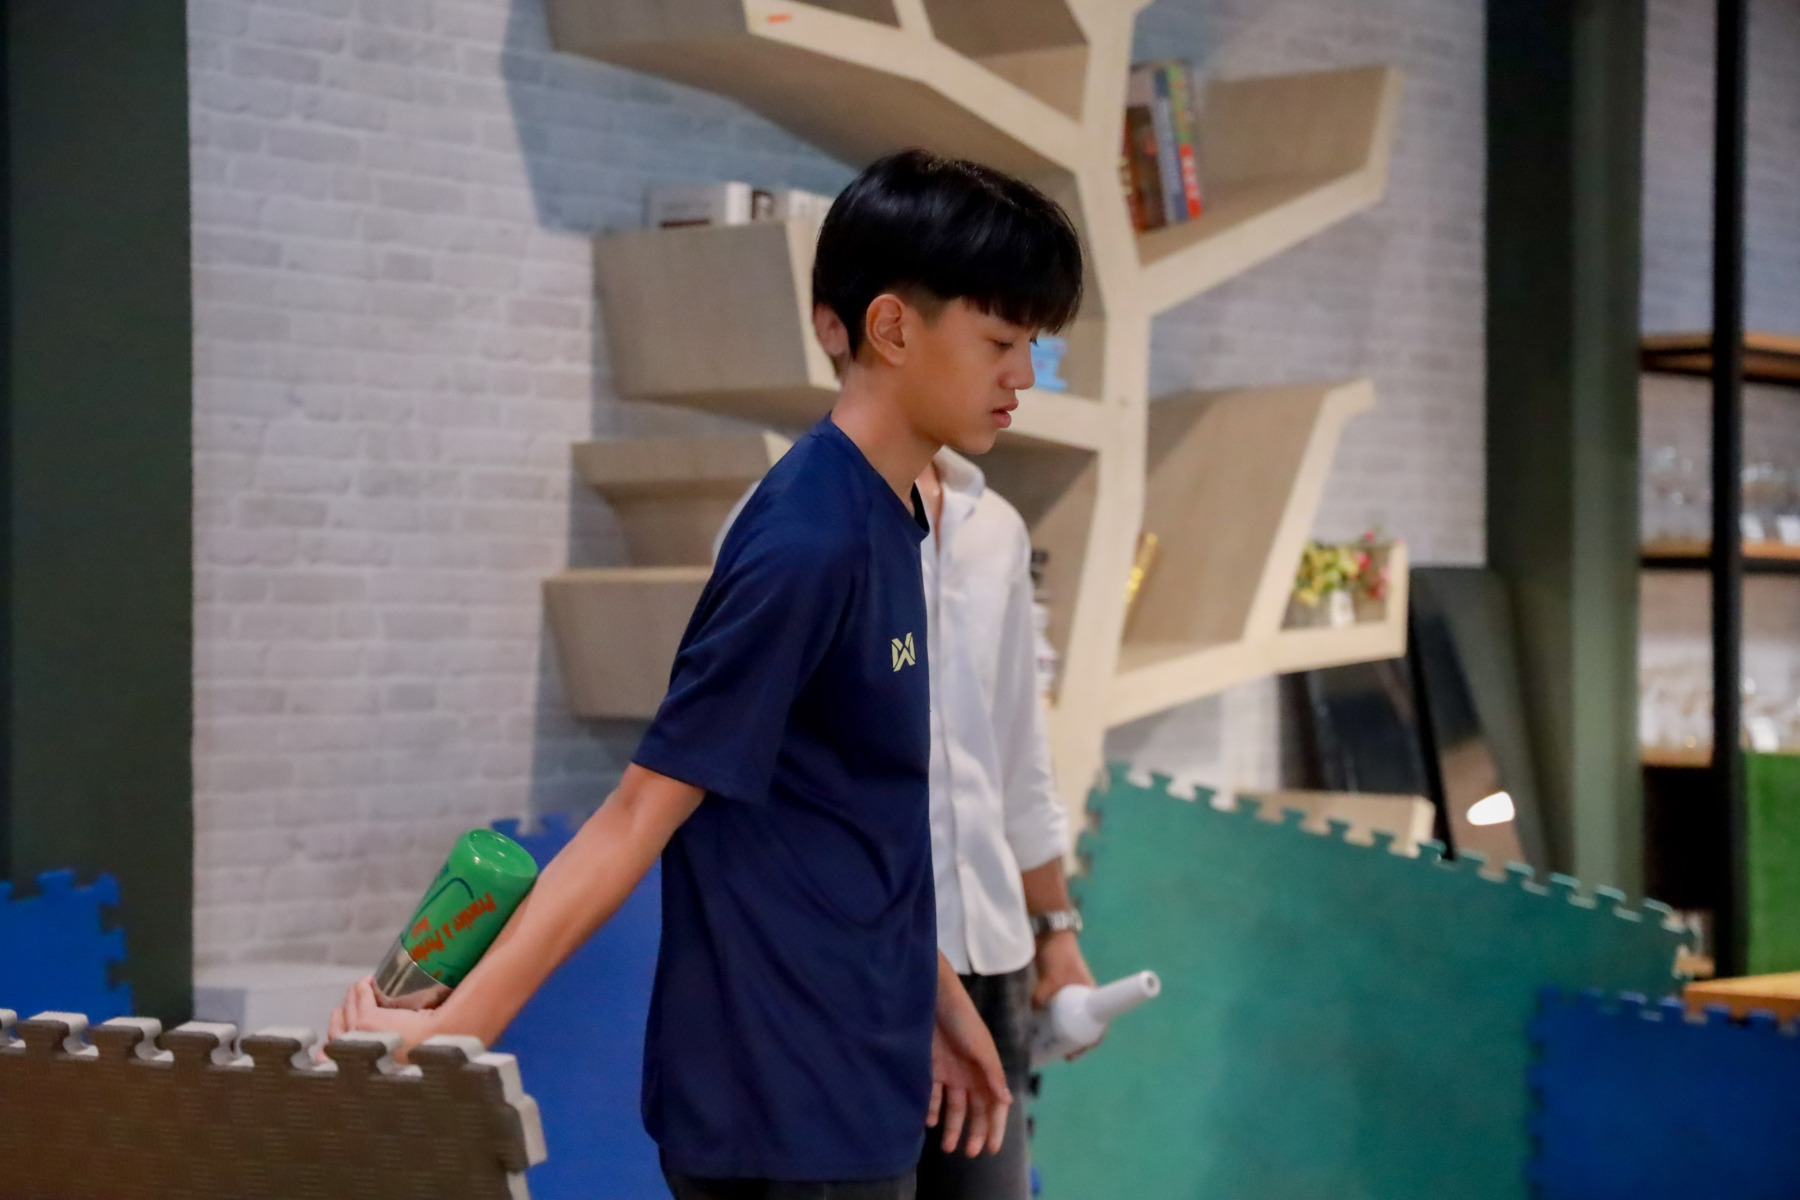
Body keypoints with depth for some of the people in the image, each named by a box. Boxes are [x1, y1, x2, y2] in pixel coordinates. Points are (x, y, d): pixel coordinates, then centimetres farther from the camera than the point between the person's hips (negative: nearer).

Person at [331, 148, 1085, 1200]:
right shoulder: (805, 541, -17)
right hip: (789, 1114, -9)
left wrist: (938, 997, 23)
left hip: (855, 1090, 9)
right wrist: (456, 1027, -20)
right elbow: (641, 817, -17)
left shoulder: (889, 521, 10)